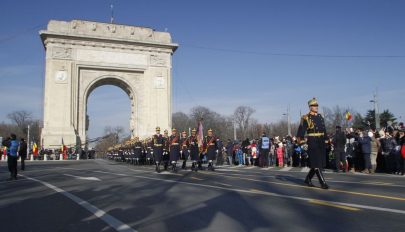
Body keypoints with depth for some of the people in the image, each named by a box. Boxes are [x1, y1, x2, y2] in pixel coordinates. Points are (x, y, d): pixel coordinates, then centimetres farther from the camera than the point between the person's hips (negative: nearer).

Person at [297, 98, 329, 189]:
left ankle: (308, 179, 25)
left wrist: (326, 140, 19)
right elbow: (301, 130, -11)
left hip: (321, 142, 7)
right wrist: (300, 140, -20)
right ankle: (323, 183, -4)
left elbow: (324, 129, 20)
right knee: (316, 164, -7)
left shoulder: (320, 117, 15)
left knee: (320, 163, 10)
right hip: (312, 142, -7)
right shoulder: (306, 118, -5)